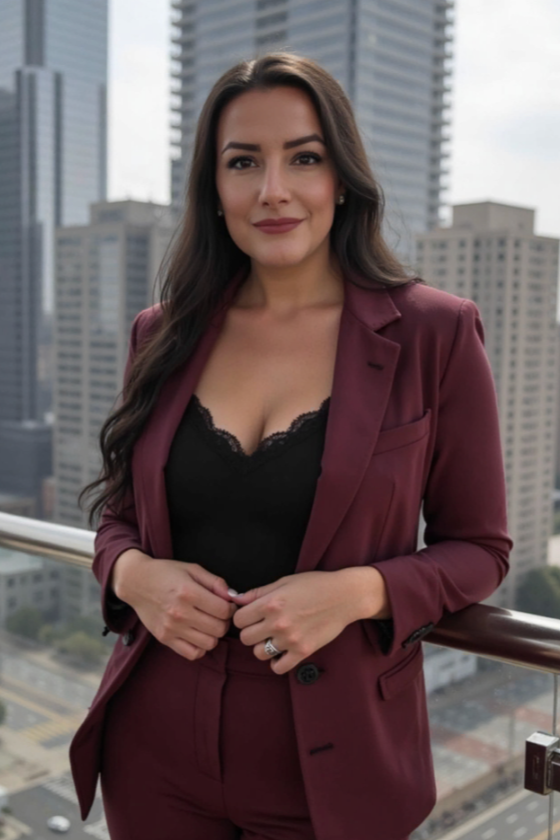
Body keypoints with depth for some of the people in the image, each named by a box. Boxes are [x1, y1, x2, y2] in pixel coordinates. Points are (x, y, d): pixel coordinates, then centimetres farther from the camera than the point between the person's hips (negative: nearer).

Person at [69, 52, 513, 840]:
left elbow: (478, 548, -3)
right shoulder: (163, 334, 0)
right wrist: (132, 572, -12)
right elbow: (118, 509, 10)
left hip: (329, 762, -2)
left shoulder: (434, 333, -9)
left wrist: (356, 592, -21)